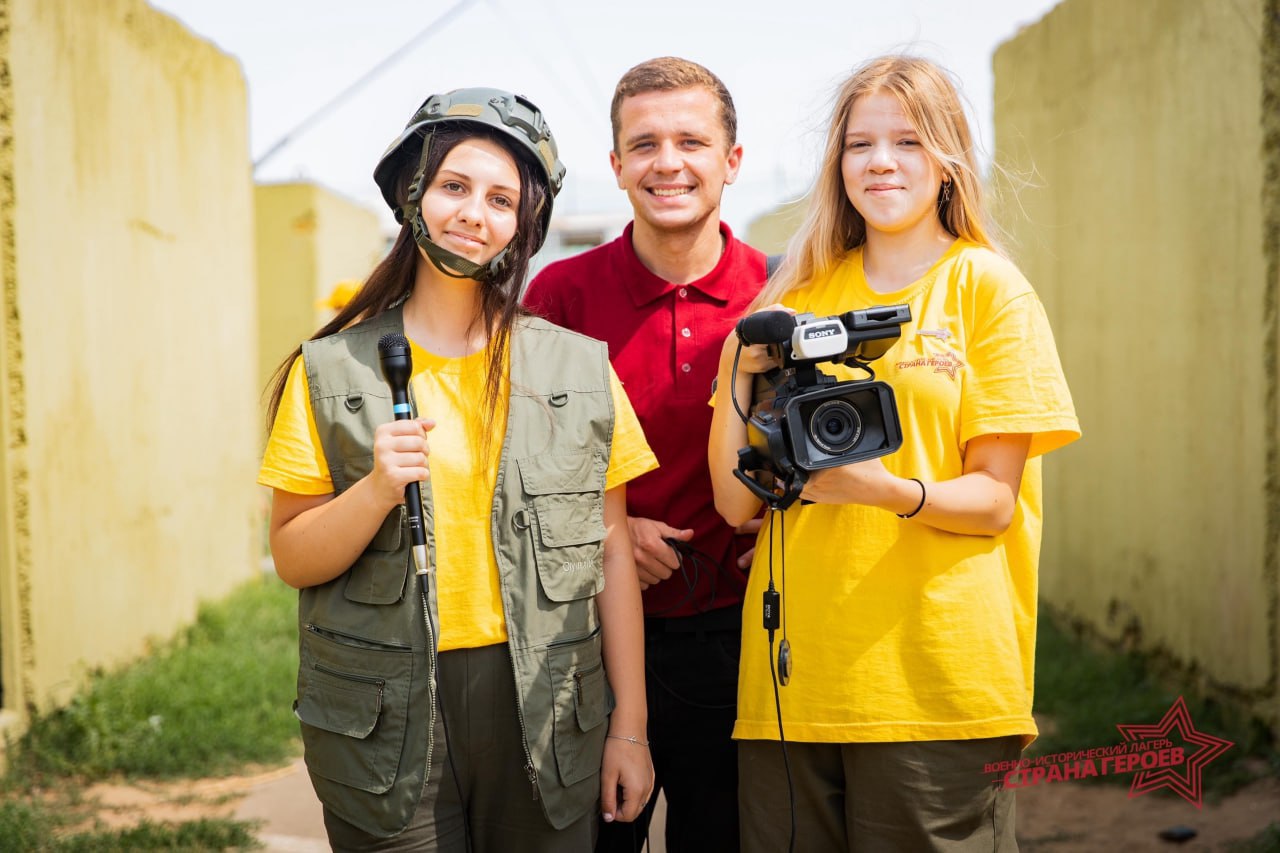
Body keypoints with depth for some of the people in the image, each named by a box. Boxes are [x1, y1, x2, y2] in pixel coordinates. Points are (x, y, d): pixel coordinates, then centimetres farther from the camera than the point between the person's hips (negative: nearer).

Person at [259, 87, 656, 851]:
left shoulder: (581, 368, 4)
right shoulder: (332, 371, 2)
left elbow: (611, 556, 4)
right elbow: (294, 558, 1)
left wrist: (630, 726, 3)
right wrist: (377, 491, -18)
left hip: (543, 708, 1)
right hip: (388, 718, -1)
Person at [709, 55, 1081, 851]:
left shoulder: (988, 287, 2)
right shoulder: (800, 297, 11)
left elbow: (993, 501, -4)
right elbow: (737, 502, 6)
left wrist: (889, 490, -22)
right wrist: (739, 374, -8)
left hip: (938, 684, -3)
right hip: (793, 676, 3)